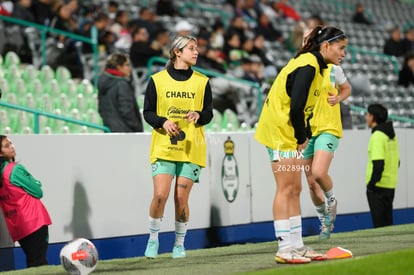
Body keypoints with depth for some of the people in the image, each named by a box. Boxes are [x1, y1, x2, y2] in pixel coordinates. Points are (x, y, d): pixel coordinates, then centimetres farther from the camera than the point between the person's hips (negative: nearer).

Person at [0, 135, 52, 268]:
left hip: (16, 227, 8)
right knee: (39, 262, -12)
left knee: (32, 262, 12)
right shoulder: (15, 169, -13)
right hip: (34, 222, -8)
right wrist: (37, 184, 12)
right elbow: (38, 192, -8)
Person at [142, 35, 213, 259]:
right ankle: (153, 239, 9)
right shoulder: (157, 80, 2)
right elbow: (148, 112, 5)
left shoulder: (202, 82, 7)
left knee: (181, 199, 0)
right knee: (160, 195, -12)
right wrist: (162, 122, -14)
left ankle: (179, 244, 16)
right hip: (163, 147, -1)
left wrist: (198, 116, -13)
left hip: (191, 148, 1)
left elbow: (208, 112, 9)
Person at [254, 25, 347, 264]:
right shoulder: (308, 66, -18)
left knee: (295, 190, 11)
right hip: (280, 131, -10)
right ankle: (285, 249, -6)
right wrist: (302, 137, -14)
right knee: (286, 189, -8)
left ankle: (297, 246, 15)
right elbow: (296, 106, -25)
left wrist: (304, 136, 3)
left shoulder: (314, 65, 12)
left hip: (291, 134, 10)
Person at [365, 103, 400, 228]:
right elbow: (397, 161, 18)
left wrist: (371, 184, -15)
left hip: (378, 186, -9)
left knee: (379, 223, -4)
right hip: (390, 186, 9)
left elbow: (378, 164, -23)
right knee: (387, 221, 14)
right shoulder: (392, 136, 13)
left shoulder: (377, 136, -15)